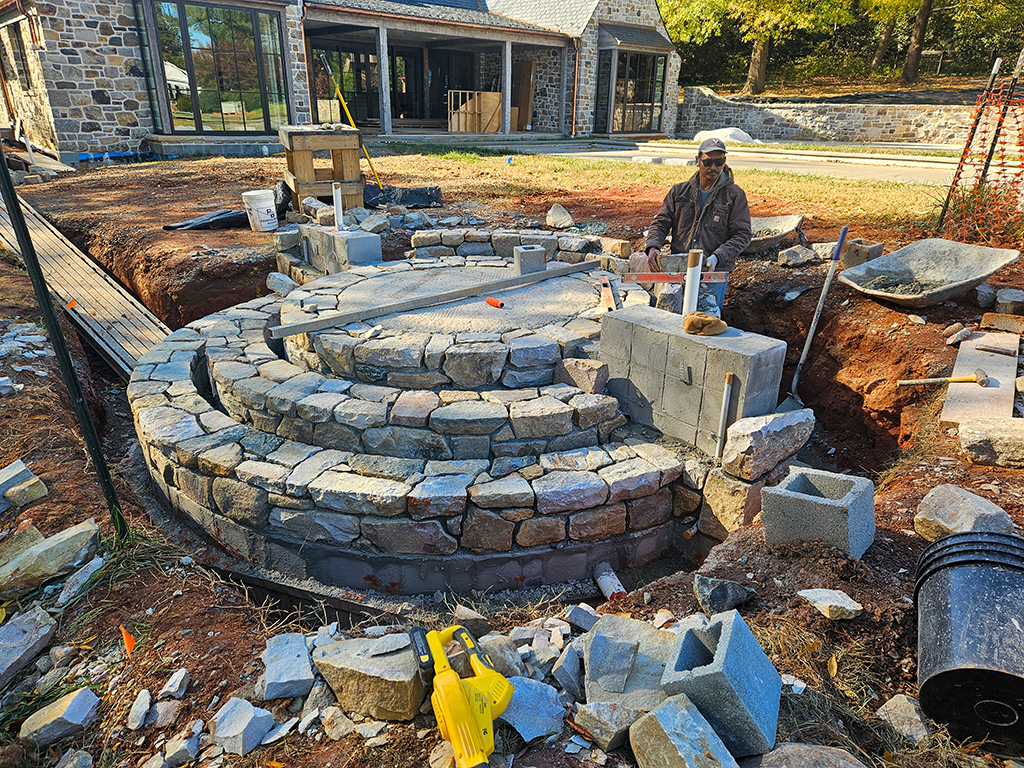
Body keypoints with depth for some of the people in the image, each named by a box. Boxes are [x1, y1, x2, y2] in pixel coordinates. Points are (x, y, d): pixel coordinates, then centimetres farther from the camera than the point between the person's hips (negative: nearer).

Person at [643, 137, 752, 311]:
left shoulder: (735, 195, 4)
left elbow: (742, 234, -1)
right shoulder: (679, 191, 12)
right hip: (679, 270, 2)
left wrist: (717, 257, -17)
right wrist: (653, 246, -13)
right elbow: (661, 222, 9)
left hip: (714, 272, -2)